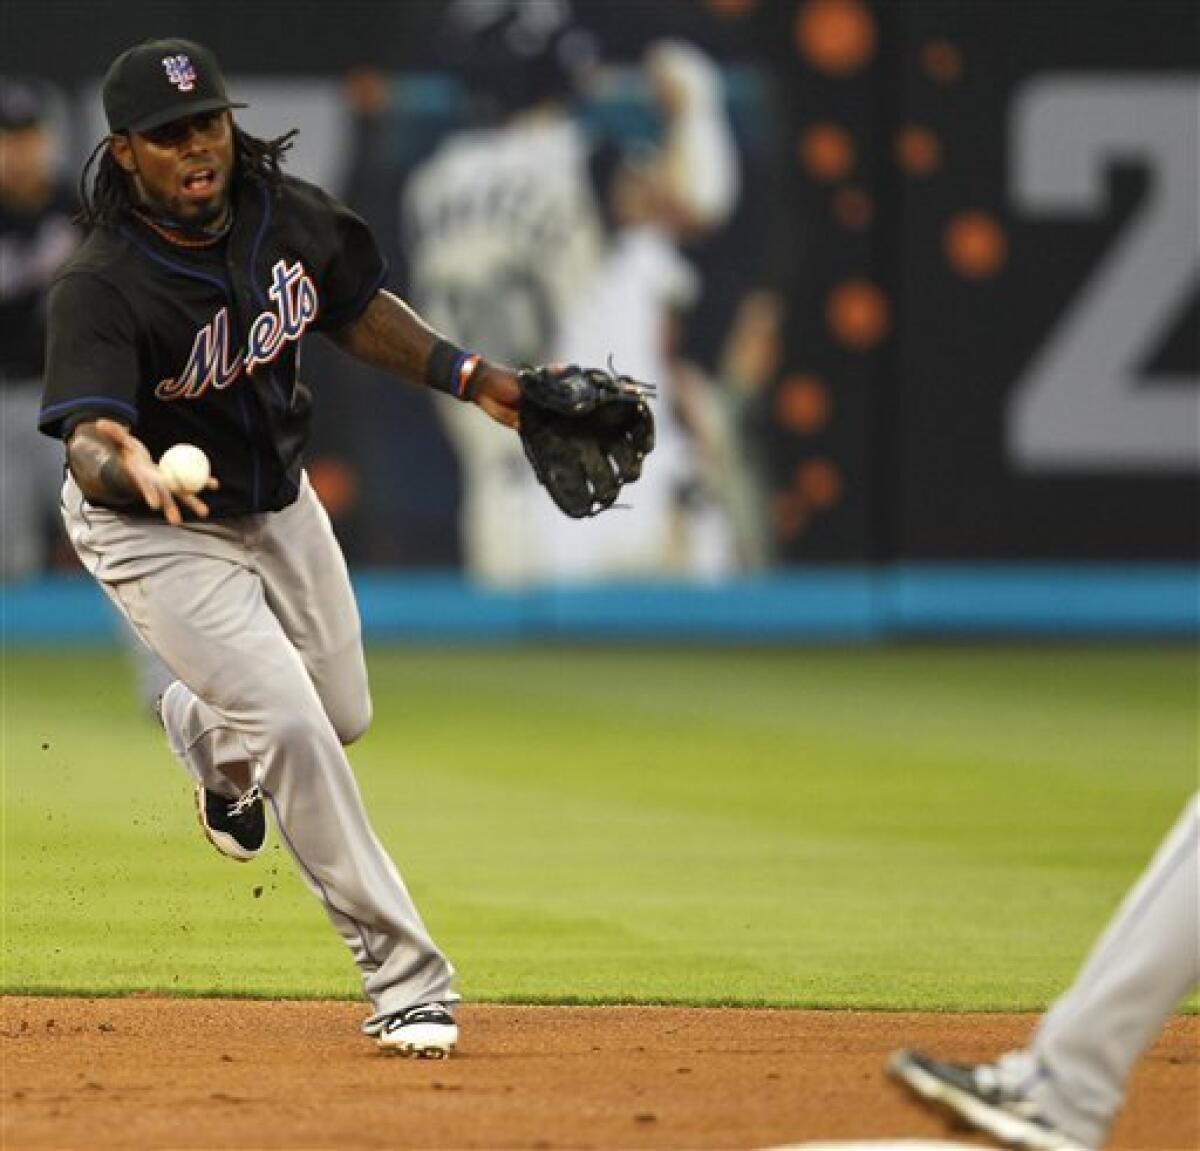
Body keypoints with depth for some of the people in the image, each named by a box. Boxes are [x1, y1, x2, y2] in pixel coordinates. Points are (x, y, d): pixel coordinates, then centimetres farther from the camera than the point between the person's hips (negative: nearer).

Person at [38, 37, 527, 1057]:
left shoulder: (287, 212, -14)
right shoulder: (102, 287, -32)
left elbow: (354, 309, 6)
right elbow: (87, 438, -43)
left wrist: (473, 378, 1)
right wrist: (126, 466, -65)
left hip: (278, 501, 6)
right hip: (156, 534, -6)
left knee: (343, 715, 20)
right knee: (289, 725, -19)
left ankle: (207, 734, 56)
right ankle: (405, 978, -10)